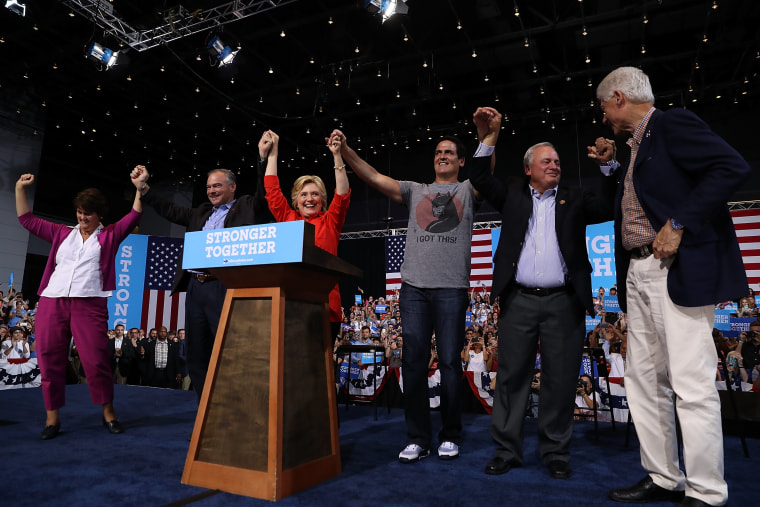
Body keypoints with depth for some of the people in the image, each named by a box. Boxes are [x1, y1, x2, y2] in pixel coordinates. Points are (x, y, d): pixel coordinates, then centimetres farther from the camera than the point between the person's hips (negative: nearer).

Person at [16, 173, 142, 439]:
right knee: (50, 359, 5)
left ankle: (108, 412, 9)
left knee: (96, 360, -7)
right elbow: (28, 220, 24)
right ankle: (52, 417, 16)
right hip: (52, 302, 4)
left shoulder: (109, 235, 11)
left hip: (90, 305, -3)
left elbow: (134, 216, 3)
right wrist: (20, 188, 22)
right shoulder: (62, 233, 19)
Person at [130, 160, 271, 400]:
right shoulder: (201, 213, 24)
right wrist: (143, 187, 24)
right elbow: (170, 211, 29)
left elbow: (265, 194, -10)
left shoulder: (246, 207, 5)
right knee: (197, 354, 13)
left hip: (224, 288, -7)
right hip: (195, 288, 8)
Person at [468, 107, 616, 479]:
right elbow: (480, 180, 7)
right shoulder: (513, 196, 15)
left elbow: (609, 208, 2)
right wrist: (488, 139, -2)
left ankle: (555, 454, 19)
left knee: (560, 380, 4)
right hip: (519, 301, 0)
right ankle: (506, 451, 14)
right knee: (511, 376, 3)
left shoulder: (574, 199, 15)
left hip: (563, 302, 1)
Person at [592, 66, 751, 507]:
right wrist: (610, 167, 18)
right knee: (644, 381, 11)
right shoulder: (638, 146, 22)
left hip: (681, 269, -10)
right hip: (639, 273, 10)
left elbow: (734, 168, -17)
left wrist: (678, 224, -19)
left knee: (692, 385, -5)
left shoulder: (673, 124, -4)